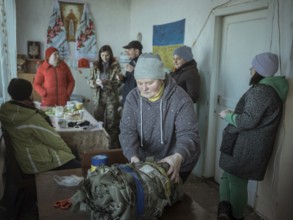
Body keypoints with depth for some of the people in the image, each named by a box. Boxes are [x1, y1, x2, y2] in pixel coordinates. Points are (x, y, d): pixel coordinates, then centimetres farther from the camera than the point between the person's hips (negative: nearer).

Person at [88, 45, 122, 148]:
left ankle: (114, 146, 10)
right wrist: (96, 82, -19)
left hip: (112, 97, -3)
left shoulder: (115, 65, -3)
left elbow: (119, 82, -8)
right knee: (98, 121, 9)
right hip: (98, 97, 3)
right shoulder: (96, 66, 5)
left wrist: (107, 82, -25)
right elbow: (90, 82, 3)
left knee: (112, 122, 0)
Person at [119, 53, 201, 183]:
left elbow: (188, 134, -24)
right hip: (145, 161, 4)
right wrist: (133, 156, -31)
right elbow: (127, 130, -13)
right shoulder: (133, 97, -9)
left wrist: (178, 156, -44)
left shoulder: (180, 99, -21)